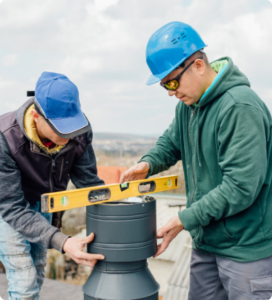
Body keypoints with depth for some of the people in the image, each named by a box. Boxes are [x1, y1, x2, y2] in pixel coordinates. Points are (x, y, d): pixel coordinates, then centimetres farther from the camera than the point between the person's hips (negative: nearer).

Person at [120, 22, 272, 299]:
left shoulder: (240, 107, -23)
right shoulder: (187, 105, 5)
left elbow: (241, 187, -26)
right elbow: (171, 141, 20)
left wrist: (185, 219, -19)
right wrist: (148, 163, -3)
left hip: (246, 248, -8)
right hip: (206, 242, 8)